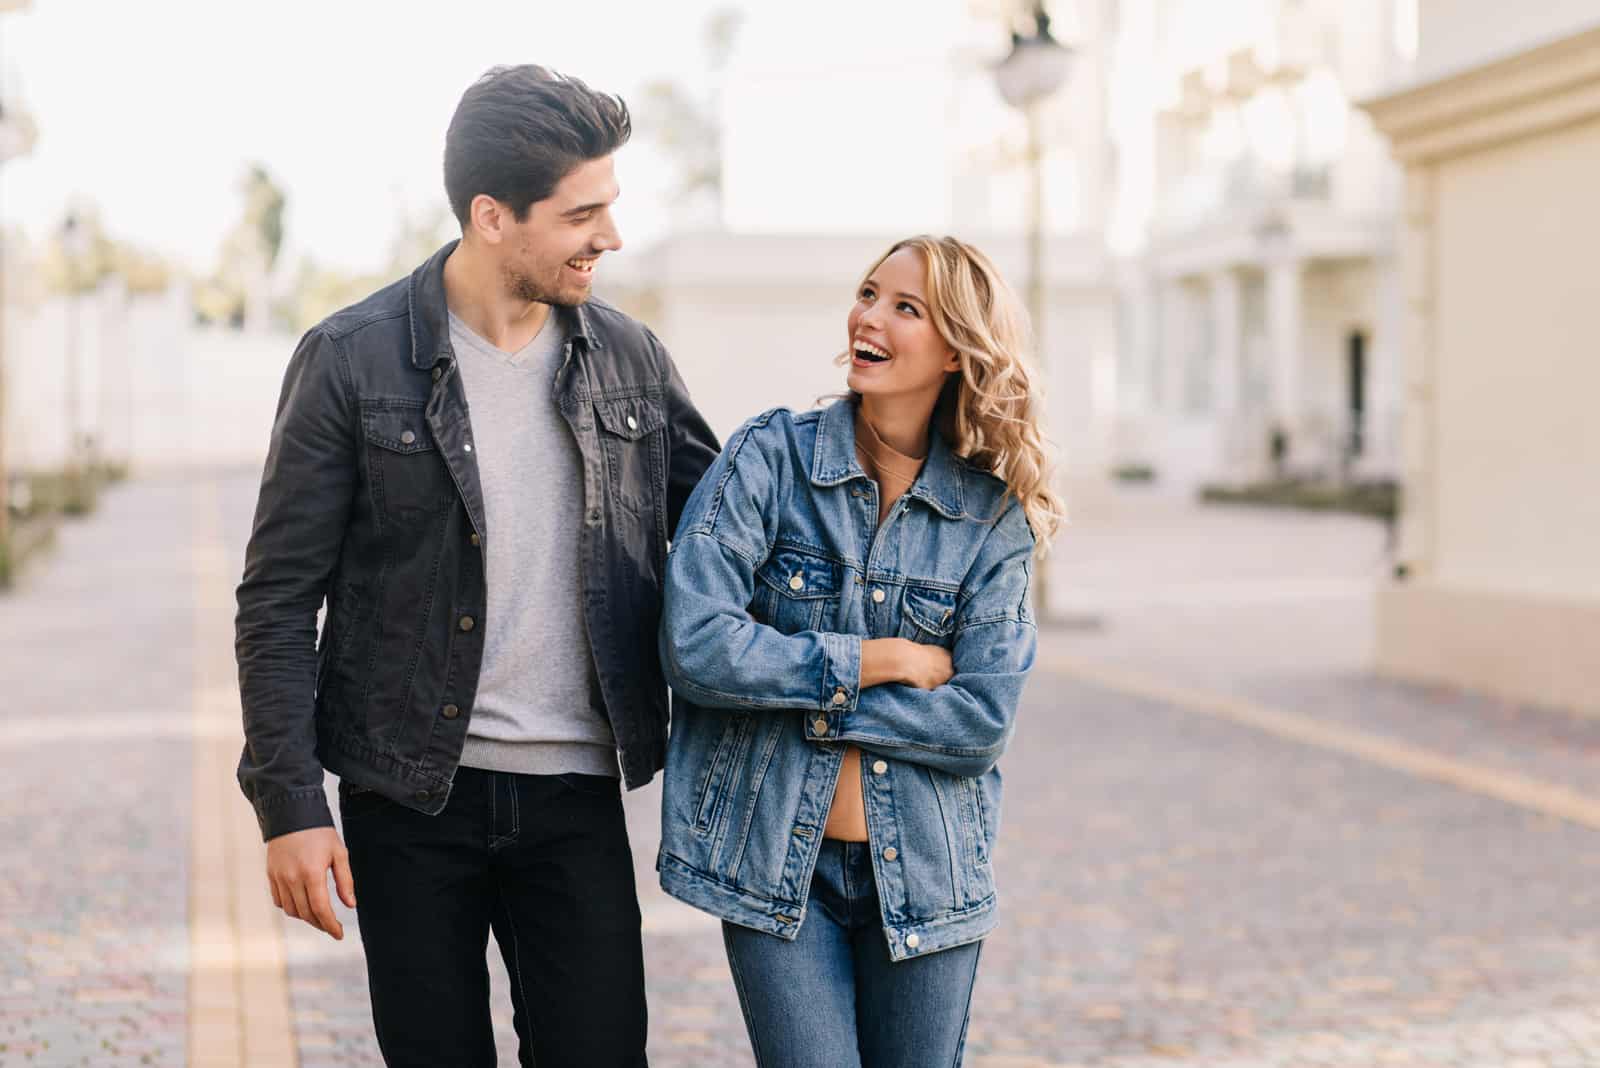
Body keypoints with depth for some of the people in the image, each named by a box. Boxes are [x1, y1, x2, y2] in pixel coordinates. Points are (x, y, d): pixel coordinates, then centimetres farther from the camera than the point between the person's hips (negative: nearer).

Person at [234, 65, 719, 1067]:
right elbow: (279, 600, -5)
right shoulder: (353, 361, -7)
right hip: (412, 797, -2)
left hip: (576, 796, 2)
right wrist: (290, 805, -10)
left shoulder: (629, 357, 2)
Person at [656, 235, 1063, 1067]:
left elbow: (982, 720, -8)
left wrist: (805, 704, -13)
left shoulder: (993, 514, -1)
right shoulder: (770, 456, -5)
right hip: (774, 863, -2)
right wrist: (886, 661, -12)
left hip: (923, 870, 2)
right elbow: (694, 646, -16)